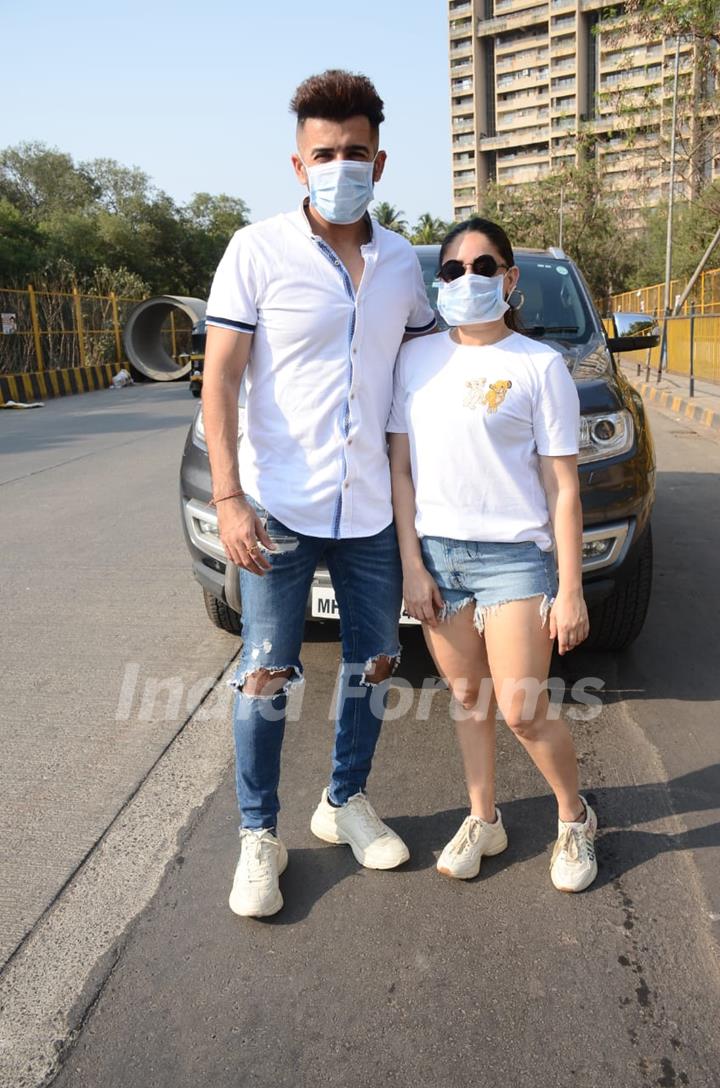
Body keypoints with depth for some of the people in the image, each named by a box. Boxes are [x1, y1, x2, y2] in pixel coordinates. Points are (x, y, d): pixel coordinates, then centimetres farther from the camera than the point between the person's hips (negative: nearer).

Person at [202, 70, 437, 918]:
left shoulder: (401, 262, 7)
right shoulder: (258, 251, -5)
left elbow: (429, 342, 25)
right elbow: (220, 378, -9)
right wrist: (228, 498, -16)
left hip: (371, 510, 5)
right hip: (280, 507, -4)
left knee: (373, 663, 13)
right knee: (266, 673, 3)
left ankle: (345, 802, 35)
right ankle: (258, 834, 22)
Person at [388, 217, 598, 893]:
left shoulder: (539, 365, -2)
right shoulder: (416, 359, 6)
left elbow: (563, 487, -4)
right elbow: (401, 467, 5)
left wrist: (570, 589, -7)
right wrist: (411, 565, -1)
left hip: (514, 554, -3)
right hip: (436, 552, 3)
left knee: (522, 712, -3)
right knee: (466, 698, 12)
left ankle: (575, 818, 25)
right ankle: (483, 822, 32)